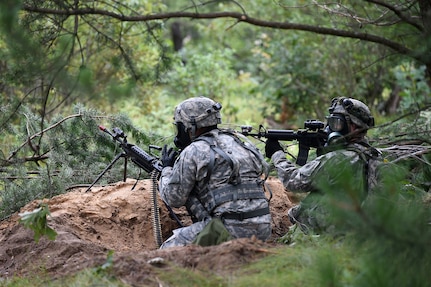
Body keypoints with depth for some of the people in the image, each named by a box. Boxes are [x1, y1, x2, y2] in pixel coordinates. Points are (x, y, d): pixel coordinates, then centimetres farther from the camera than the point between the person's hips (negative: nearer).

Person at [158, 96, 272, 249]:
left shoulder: (192, 153, -4)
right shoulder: (238, 142, 16)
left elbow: (174, 198, 2)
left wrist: (167, 169, 22)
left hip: (231, 229, -7)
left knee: (169, 248, 6)